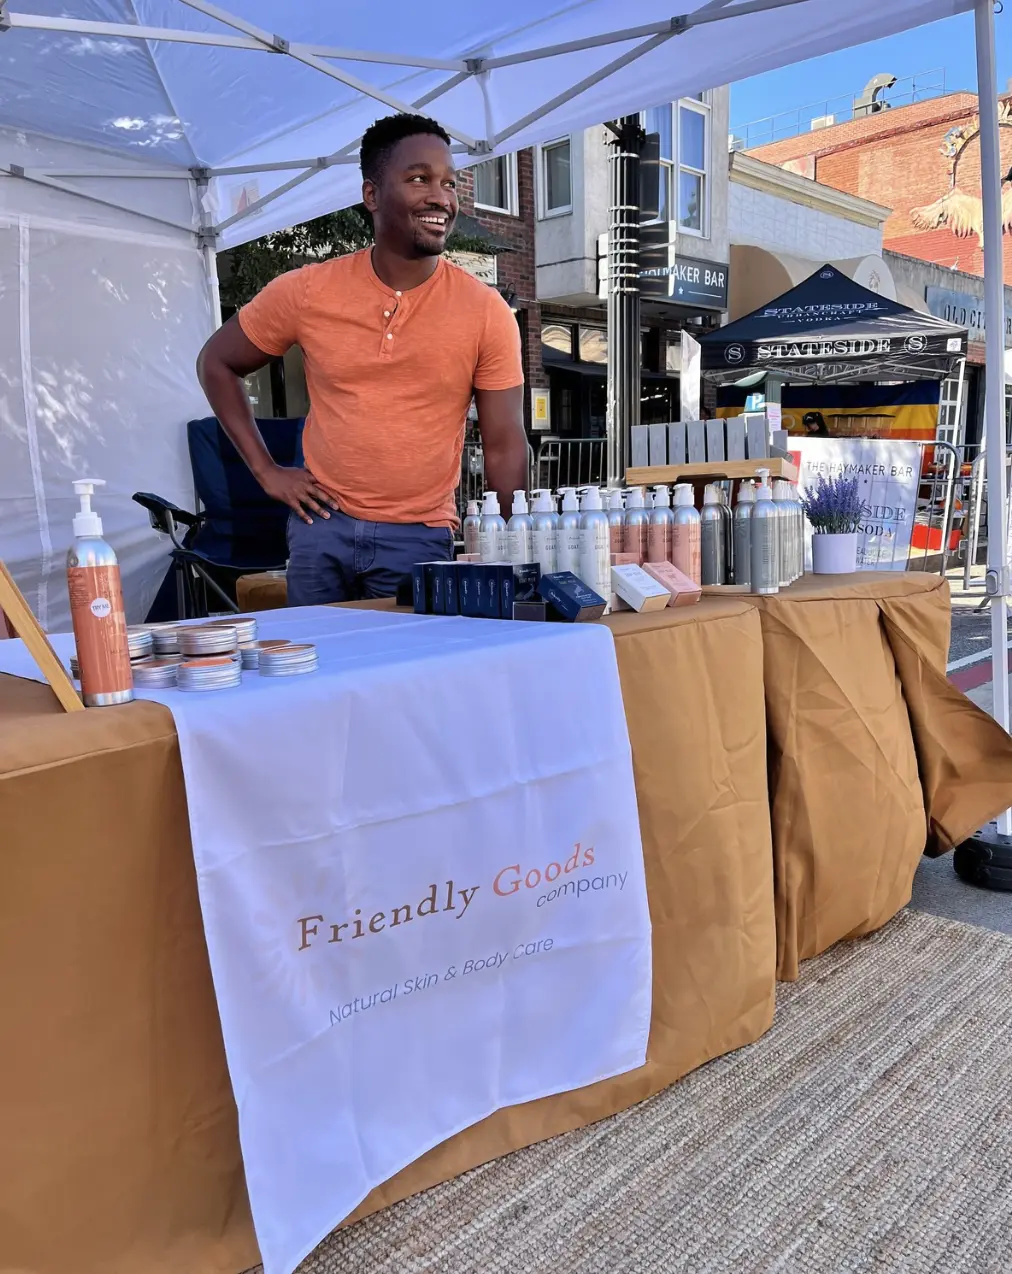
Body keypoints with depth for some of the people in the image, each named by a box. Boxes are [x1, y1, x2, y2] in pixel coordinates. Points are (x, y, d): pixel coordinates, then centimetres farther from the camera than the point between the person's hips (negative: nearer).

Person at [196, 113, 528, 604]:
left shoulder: (487, 312, -5)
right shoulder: (305, 292, -3)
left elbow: (504, 447, -3)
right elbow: (216, 363, 11)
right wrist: (266, 470, 3)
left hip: (420, 537, -1)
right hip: (322, 525, 2)